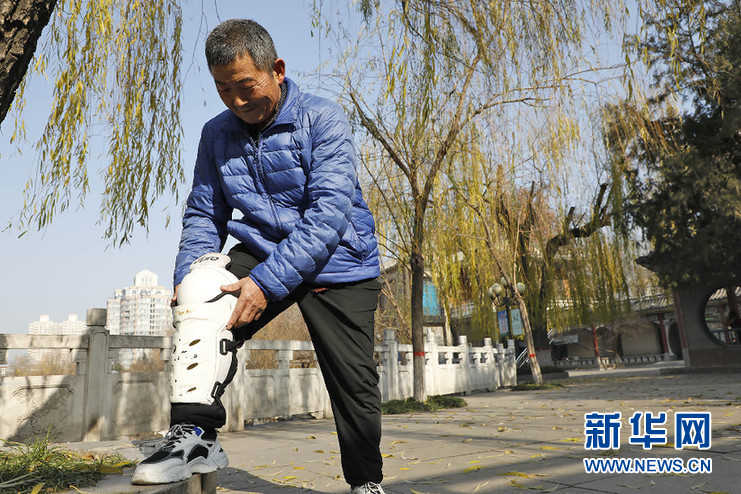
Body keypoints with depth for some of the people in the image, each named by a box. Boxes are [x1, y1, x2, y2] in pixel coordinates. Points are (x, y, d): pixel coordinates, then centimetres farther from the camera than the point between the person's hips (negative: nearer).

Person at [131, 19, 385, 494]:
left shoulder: (323, 118, -12)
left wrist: (267, 281, -29)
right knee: (203, 299, -26)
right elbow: (204, 215, 7)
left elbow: (330, 211, -22)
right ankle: (196, 435, -13)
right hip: (262, 249, 4)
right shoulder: (217, 134, 4)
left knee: (354, 384, 2)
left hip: (337, 262, -3)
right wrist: (188, 277, -11)